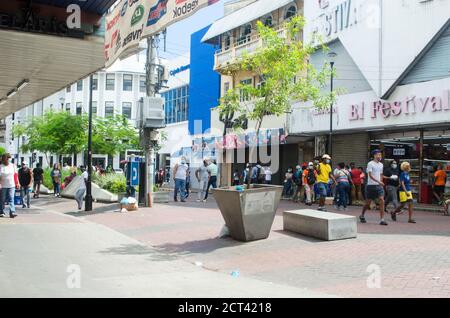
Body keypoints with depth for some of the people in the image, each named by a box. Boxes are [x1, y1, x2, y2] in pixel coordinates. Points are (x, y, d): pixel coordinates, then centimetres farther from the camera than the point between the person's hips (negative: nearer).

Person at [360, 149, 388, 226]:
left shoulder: (381, 165, 11)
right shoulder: (370, 164, -9)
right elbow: (370, 175, -18)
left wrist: (381, 183, 14)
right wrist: (378, 181, -28)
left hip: (379, 186, 5)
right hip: (371, 186, -5)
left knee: (382, 201, -12)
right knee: (368, 202, 6)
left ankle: (382, 220, -11)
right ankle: (362, 216, 30)